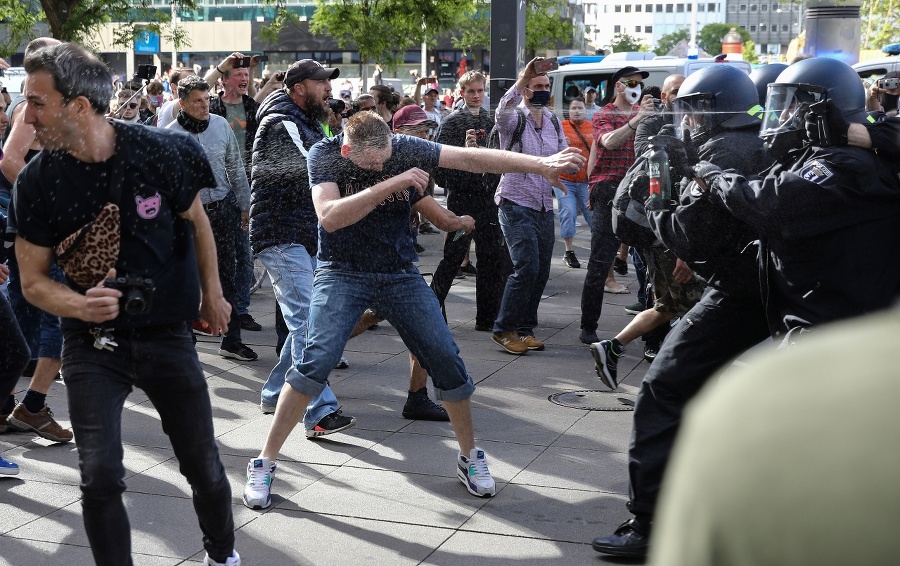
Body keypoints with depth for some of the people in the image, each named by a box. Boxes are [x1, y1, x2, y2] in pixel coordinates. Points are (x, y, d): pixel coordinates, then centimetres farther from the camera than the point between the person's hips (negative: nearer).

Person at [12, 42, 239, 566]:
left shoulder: (161, 152, -14)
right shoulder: (38, 181, -11)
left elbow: (197, 223, 5)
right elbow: (34, 280, -4)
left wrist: (213, 296, 14)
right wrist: (81, 305, -24)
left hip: (167, 332, 0)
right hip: (92, 344, 0)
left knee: (205, 467, 11)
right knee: (100, 478, -11)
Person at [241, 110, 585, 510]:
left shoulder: (405, 149, -10)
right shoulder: (324, 155, -14)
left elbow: (470, 158, -11)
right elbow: (329, 217, -28)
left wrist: (540, 164, -16)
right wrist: (390, 184, -34)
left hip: (400, 274, 3)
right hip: (342, 272, -2)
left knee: (447, 362, -3)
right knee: (316, 361, -21)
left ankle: (469, 455, 19)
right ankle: (265, 463, -7)